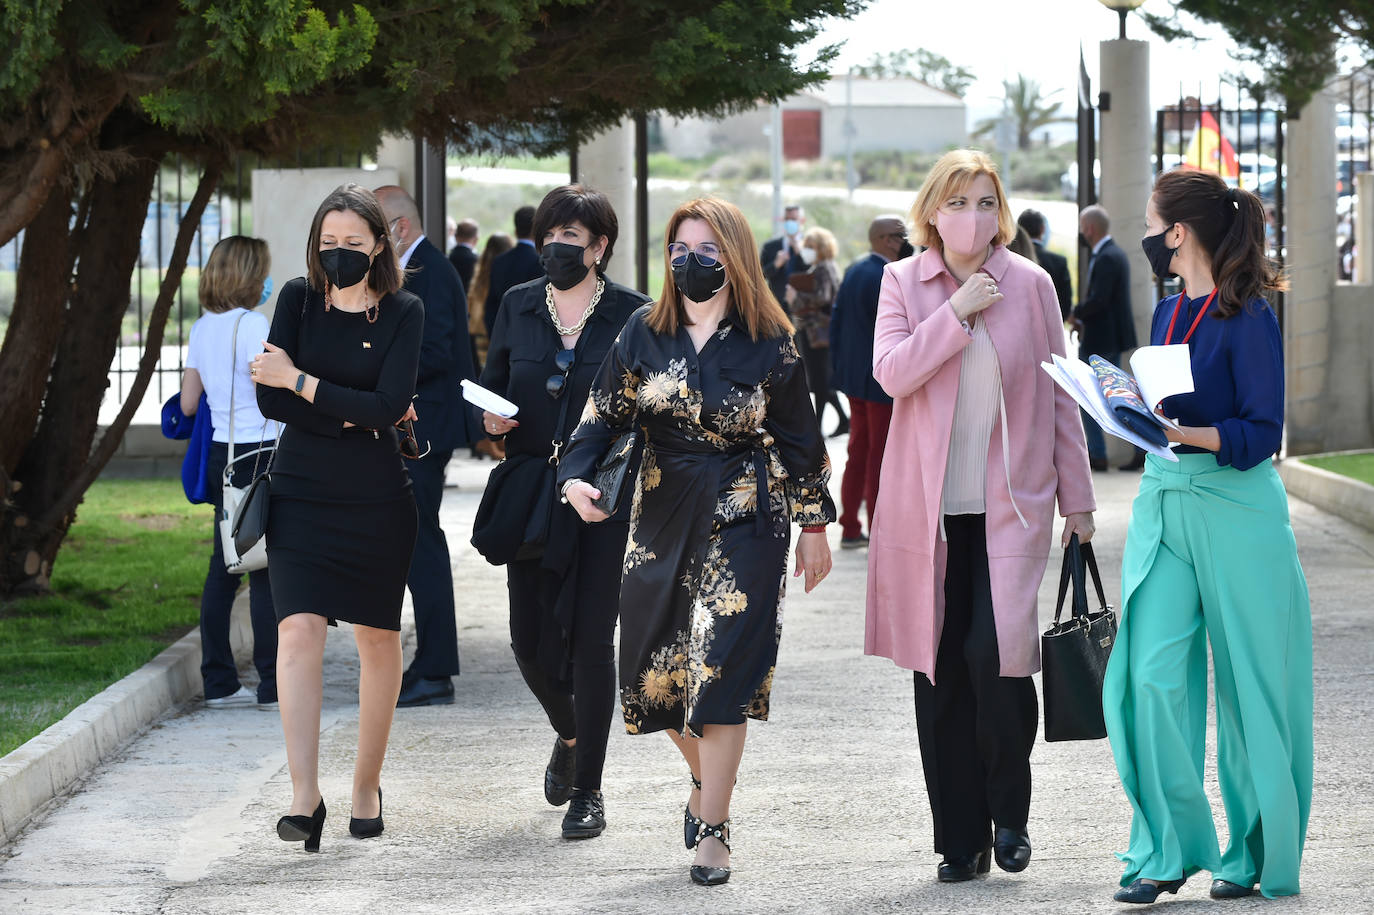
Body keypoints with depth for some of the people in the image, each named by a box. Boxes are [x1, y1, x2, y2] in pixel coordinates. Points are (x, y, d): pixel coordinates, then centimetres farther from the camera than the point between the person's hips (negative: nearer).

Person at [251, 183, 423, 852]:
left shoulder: (403, 313, -1)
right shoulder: (299, 300, 3)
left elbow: (390, 405, -13)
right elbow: (271, 402, -5)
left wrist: (299, 382, -12)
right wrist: (352, 415, -12)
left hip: (377, 497, 0)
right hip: (301, 492, 0)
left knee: (377, 638, 7)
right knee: (299, 628, -15)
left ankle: (367, 784, 22)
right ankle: (305, 795, -19)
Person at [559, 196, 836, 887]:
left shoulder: (769, 342, -4)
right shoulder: (645, 332, 2)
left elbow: (800, 438, 3)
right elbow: (604, 414, 2)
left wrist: (813, 525, 5)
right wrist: (576, 476, -16)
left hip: (746, 518, -3)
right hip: (664, 512, 3)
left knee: (722, 666, -12)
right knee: (655, 666, 4)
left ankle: (712, 829, -4)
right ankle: (706, 774, 35)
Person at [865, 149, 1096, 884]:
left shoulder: (1030, 285, 4)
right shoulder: (903, 282, 5)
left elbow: (1057, 396, 9)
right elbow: (891, 373, -9)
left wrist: (1076, 496, 9)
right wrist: (958, 311, -16)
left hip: (1011, 503, -1)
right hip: (927, 506, 1)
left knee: (996, 650, -17)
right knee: (939, 669, 2)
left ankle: (1009, 810, 5)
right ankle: (960, 840, 12)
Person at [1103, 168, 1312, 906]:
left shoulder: (1247, 319, -10)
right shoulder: (1169, 314, 12)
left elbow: (1261, 431, -13)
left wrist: (1184, 433, -25)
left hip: (1236, 513, -6)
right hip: (1163, 504, 6)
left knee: (1248, 685, 3)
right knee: (1153, 673, -5)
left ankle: (1256, 853, 15)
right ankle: (1166, 851, -1)